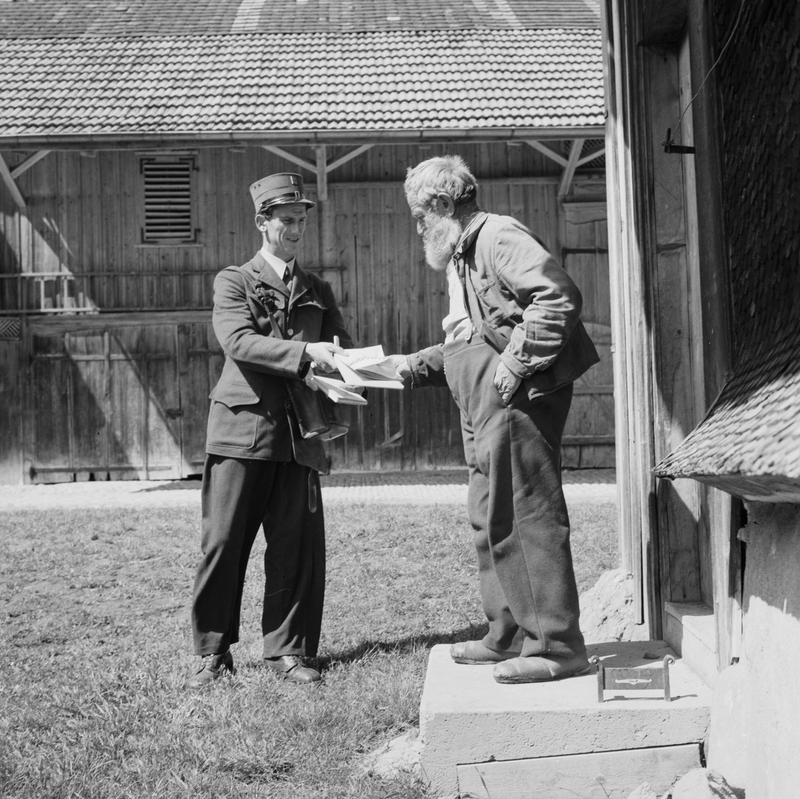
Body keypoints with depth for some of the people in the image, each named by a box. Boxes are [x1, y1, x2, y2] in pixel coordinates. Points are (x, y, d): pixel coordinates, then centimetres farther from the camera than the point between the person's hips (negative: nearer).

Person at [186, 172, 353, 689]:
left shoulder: (319, 292, 21)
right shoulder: (234, 282, 8)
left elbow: (343, 348, 12)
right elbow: (238, 341, -10)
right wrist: (306, 352, -21)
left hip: (299, 434, 3)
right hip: (242, 426, -3)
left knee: (298, 546, 0)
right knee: (224, 543, -3)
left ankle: (287, 649, 12)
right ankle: (213, 653, 9)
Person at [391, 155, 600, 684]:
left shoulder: (499, 236, -10)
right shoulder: (461, 259, 22)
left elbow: (559, 296, -23)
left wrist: (516, 364, -21)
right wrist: (415, 366, 19)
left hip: (518, 404, -11)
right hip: (486, 415, 11)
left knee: (529, 519, -7)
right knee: (493, 521, 15)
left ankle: (556, 645, 1)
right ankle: (508, 637, 25)